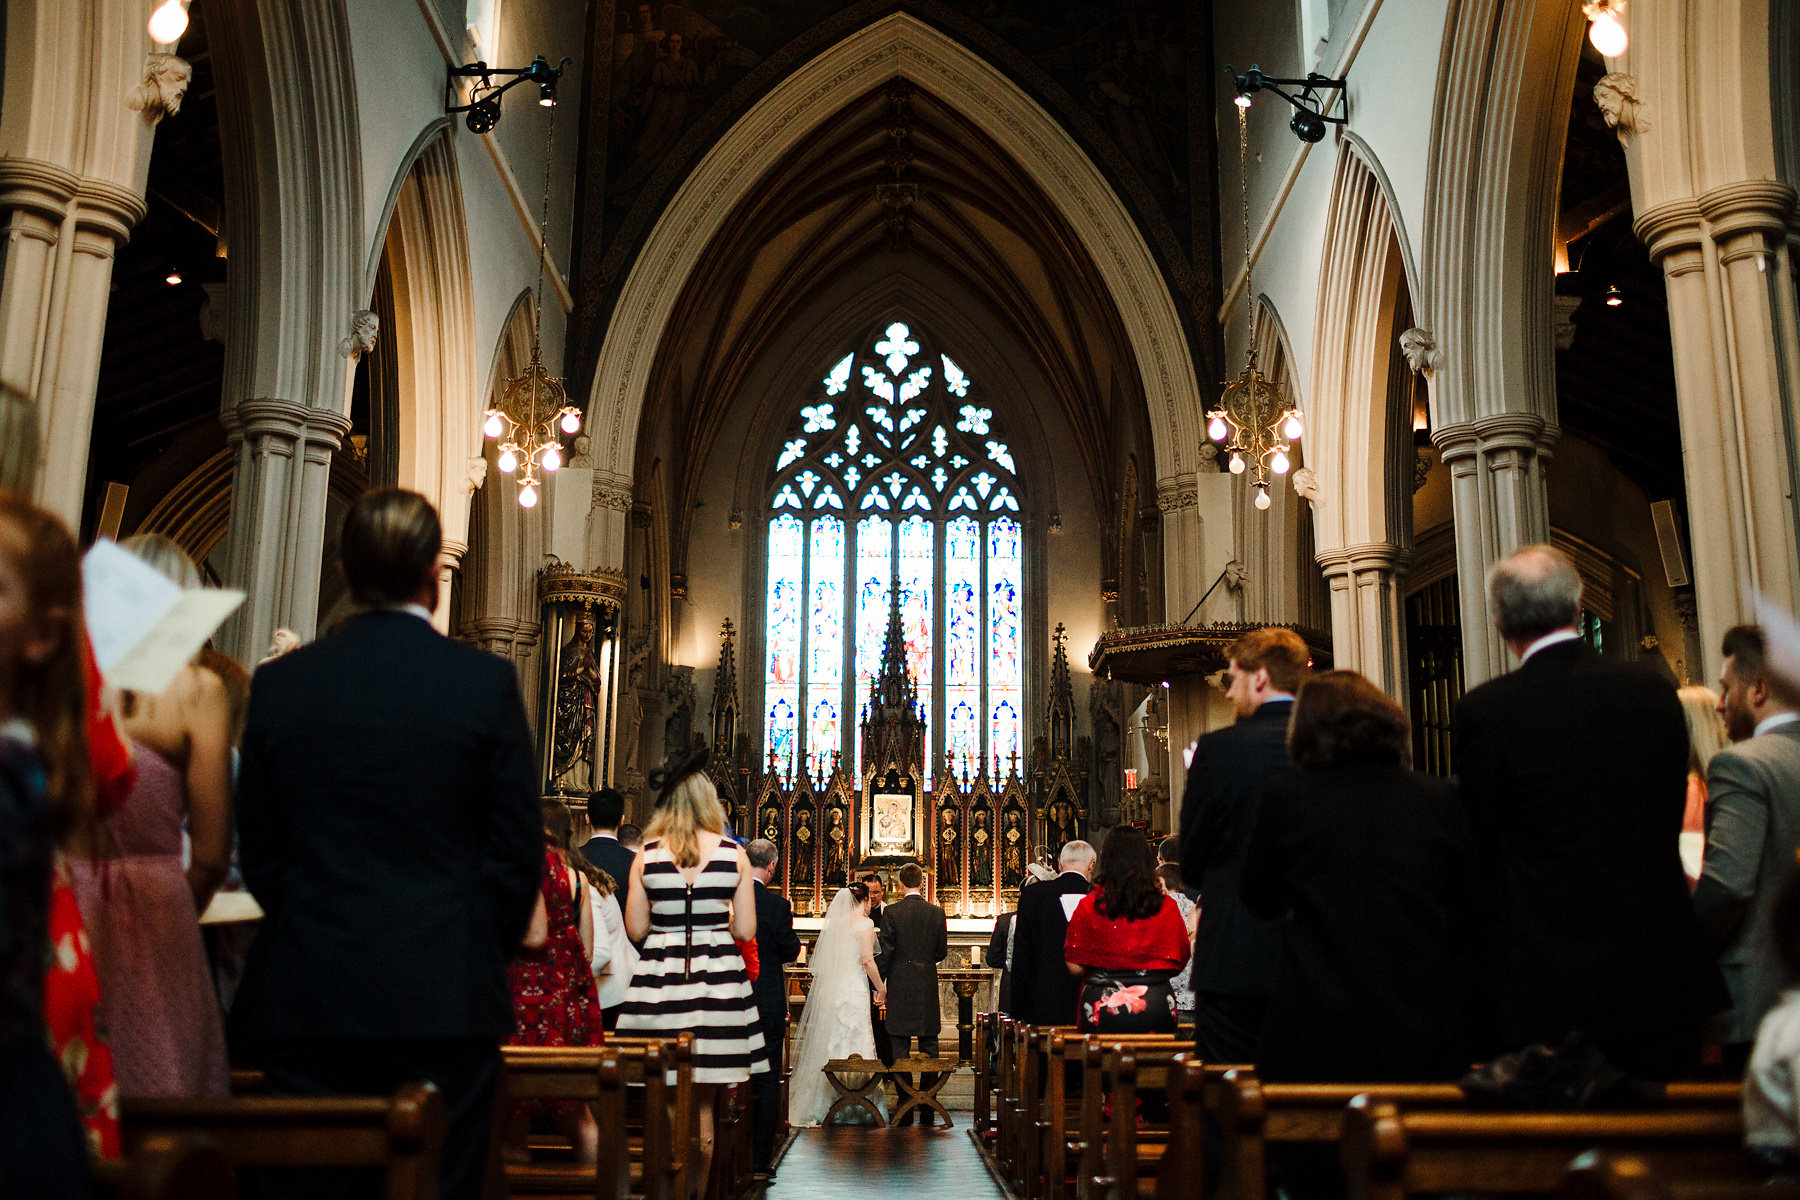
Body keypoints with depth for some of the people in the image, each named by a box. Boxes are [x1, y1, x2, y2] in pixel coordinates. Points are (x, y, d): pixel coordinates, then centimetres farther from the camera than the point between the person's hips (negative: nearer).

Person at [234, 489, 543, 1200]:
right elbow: (518, 854, -4)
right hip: (447, 1004, -2)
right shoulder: (486, 682, -7)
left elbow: (258, 853, 7)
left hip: (307, 1000, 3)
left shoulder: (278, 682, 1)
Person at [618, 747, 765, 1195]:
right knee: (703, 1104, 10)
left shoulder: (645, 857, 0)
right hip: (717, 979, 0)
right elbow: (745, 930, 0)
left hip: (659, 976, 0)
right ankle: (698, 1189, 16)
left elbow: (635, 929, 2)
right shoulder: (734, 855, -1)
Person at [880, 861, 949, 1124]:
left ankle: (906, 1108, 3)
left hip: (899, 985, -2)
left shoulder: (891, 912, -7)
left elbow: (886, 952, -8)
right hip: (928, 985, 2)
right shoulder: (937, 913, 1)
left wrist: (879, 984, 1)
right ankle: (928, 1107, 11)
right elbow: (942, 952, 6)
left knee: (901, 1048, 3)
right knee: (929, 1047, 9)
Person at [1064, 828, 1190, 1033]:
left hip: (1102, 1012, -1)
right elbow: (1179, 963, 4)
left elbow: (1075, 968, -6)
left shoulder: (1089, 905, -7)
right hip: (1157, 1010, 1)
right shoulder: (1166, 906, -2)